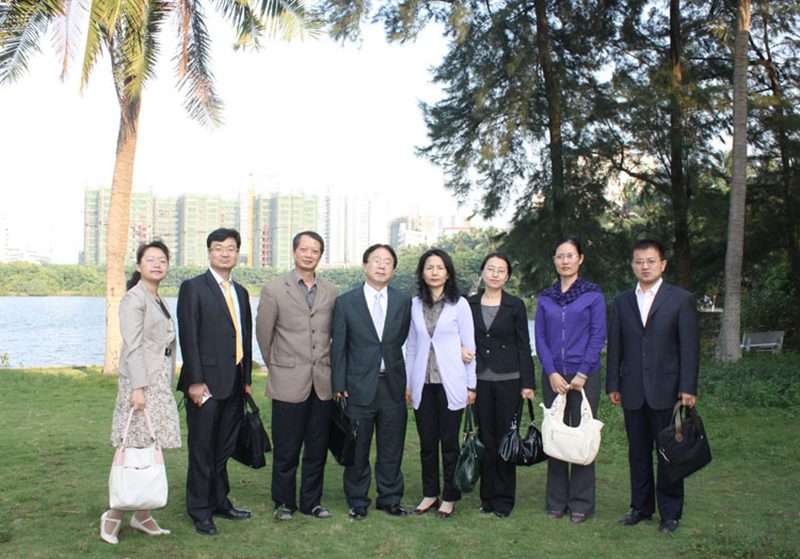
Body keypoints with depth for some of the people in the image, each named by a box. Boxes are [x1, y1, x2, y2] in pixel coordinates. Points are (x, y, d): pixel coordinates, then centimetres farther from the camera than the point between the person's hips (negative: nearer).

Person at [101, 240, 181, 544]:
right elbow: (133, 346, -14)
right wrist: (137, 387, -20)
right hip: (141, 382, -8)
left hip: (161, 383, 8)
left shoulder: (159, 300, 17)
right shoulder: (134, 299, -7)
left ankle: (142, 514, 15)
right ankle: (114, 514, 4)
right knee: (135, 450, -7)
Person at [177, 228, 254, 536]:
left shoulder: (240, 292, 15)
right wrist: (196, 381, -15)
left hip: (234, 384, 6)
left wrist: (247, 379, 13)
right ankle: (200, 511, 13)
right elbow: (188, 337, -10)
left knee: (223, 448, 14)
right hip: (206, 383, -6)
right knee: (202, 449, 3)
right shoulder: (193, 288, -4)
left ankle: (220, 501, 26)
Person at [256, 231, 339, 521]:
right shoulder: (274, 289, 0)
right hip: (289, 382, -3)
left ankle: (311, 501, 22)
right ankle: (284, 503, 19)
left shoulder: (330, 292, 9)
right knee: (286, 450, 4)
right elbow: (263, 334, 5)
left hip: (322, 383, 3)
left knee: (317, 448, 9)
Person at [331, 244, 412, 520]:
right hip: (359, 386, -2)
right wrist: (339, 386, -4)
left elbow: (404, 341, 10)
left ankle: (390, 498, 26)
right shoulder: (346, 302, 0)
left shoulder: (403, 302, 6)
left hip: (393, 385, 2)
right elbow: (338, 347, -1)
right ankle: (357, 501, 23)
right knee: (357, 448, 8)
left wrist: (405, 380, 4)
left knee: (391, 447, 10)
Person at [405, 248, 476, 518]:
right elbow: (411, 346, 12)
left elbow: (469, 346, 0)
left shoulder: (459, 304, -2)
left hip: (450, 383, -3)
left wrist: (471, 385, -2)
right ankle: (429, 494, 21)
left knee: (449, 442, 2)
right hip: (422, 383, 3)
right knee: (427, 442, 8)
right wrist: (408, 382, 10)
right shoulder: (415, 304, 7)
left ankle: (449, 497, 15)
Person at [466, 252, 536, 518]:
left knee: (506, 437, 2)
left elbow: (524, 345, 0)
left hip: (508, 380, -2)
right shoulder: (470, 304, 5)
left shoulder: (515, 306, -1)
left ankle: (504, 498, 12)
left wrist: (528, 383, -5)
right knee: (485, 438, 7)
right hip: (480, 380, 2)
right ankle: (488, 496, 18)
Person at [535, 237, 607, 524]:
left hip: (584, 375, -3)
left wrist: (582, 374, -10)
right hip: (553, 376, 3)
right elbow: (540, 338, 6)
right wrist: (552, 373, -6)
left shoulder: (593, 294, 1)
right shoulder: (545, 298, 10)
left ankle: (581, 503, 11)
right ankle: (556, 500, 16)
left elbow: (598, 337, -3)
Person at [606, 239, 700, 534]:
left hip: (667, 390, -3)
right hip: (633, 392, 3)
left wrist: (688, 388, -9)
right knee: (638, 452, 11)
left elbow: (690, 346, -4)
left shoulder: (681, 299, 0)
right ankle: (640, 507, 23)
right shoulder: (622, 301, 11)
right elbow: (615, 346, 11)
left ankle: (670, 513, 14)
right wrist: (613, 385, 6)